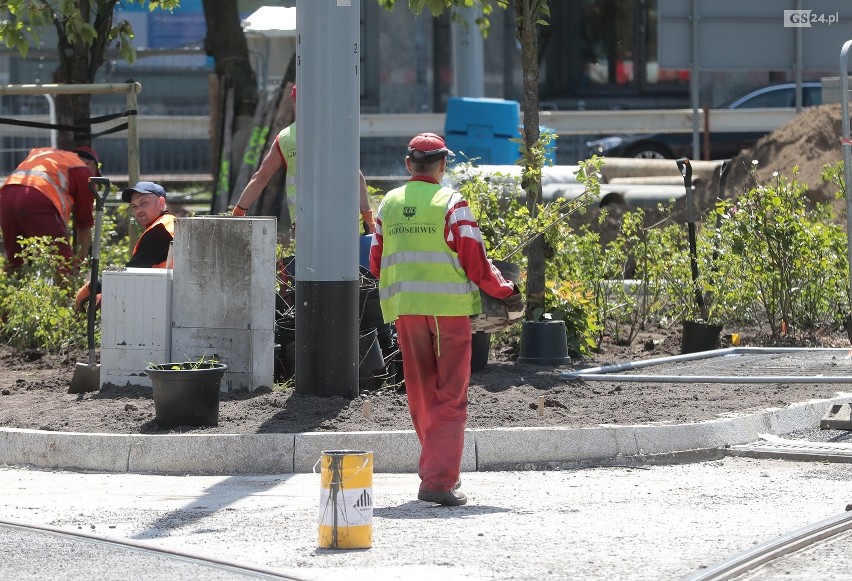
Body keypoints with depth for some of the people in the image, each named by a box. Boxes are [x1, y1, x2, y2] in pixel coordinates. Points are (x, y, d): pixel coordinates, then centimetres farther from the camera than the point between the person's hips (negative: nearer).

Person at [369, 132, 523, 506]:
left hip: (405, 308, 5)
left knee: (421, 394, 15)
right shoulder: (451, 204, -8)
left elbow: (377, 264, 13)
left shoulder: (389, 204, 7)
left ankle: (439, 468, 25)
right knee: (449, 397, -2)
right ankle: (439, 479, -10)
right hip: (449, 306, -4)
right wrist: (507, 294, 5)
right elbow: (475, 263, -9)